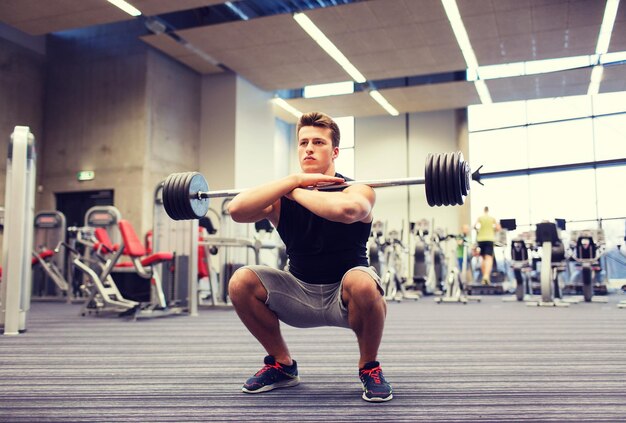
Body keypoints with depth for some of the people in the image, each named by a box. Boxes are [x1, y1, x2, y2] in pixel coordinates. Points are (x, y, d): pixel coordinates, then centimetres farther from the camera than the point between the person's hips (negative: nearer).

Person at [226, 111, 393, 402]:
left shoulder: (356, 190, -14)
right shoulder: (282, 198, -4)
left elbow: (346, 210, -42)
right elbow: (237, 209, -25)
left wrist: (296, 192, -25)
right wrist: (295, 179, -25)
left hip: (345, 297, -3)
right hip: (300, 295, 4)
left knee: (362, 283, -37)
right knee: (241, 282, -18)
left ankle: (369, 368, -7)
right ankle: (282, 366, 4)